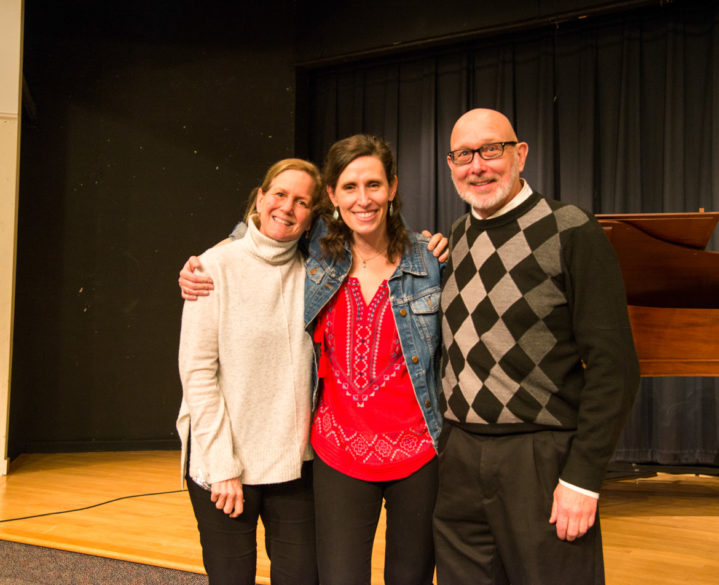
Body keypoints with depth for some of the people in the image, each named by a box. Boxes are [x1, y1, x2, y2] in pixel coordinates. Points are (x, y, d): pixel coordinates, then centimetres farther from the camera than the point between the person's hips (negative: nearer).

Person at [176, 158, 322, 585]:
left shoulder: (312, 274, 5)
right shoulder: (219, 265, -6)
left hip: (294, 460, 4)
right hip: (223, 460, -3)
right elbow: (197, 371, -9)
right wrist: (222, 465, -12)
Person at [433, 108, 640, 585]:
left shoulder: (570, 232, -9)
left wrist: (583, 477, -16)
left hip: (541, 457, -5)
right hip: (458, 457, 6)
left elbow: (613, 365, -13)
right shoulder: (457, 238, 10)